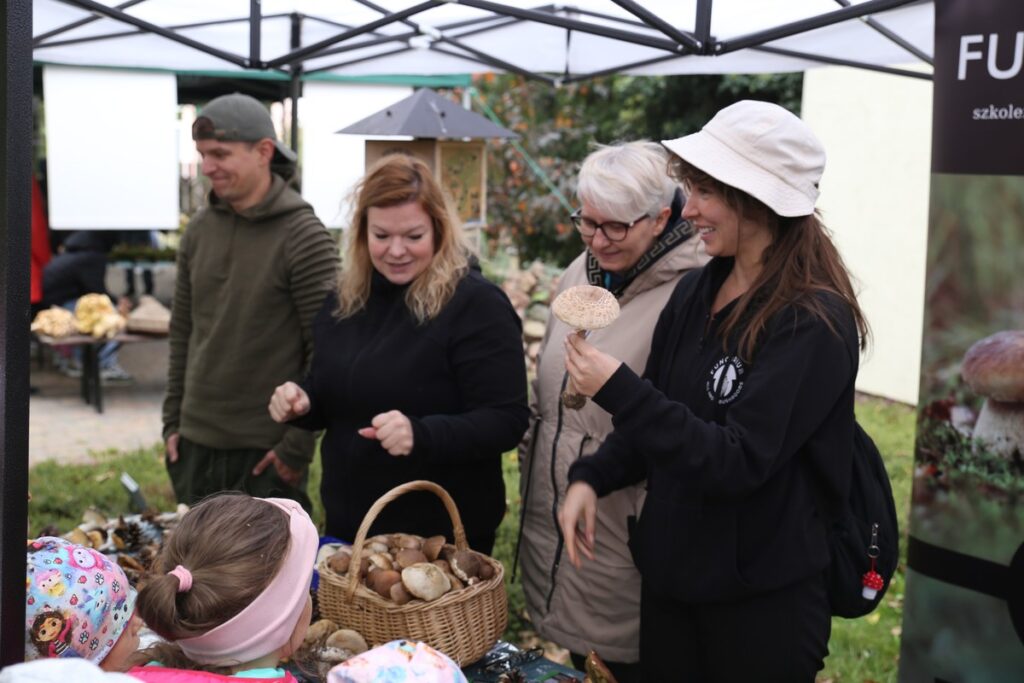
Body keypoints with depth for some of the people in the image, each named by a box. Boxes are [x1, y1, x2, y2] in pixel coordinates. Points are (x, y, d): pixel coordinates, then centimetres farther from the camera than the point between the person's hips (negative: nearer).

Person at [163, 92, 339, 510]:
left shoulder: (303, 236, -12)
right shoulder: (200, 230, 6)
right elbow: (182, 331, 14)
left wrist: (298, 445, -13)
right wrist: (173, 422, 10)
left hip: (266, 453, -6)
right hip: (196, 446, 6)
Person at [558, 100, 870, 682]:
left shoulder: (812, 322, -19)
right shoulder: (695, 293, 2)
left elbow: (738, 462, -25)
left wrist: (619, 390, -28)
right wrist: (591, 479, -3)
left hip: (763, 599, -6)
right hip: (670, 575, 7)